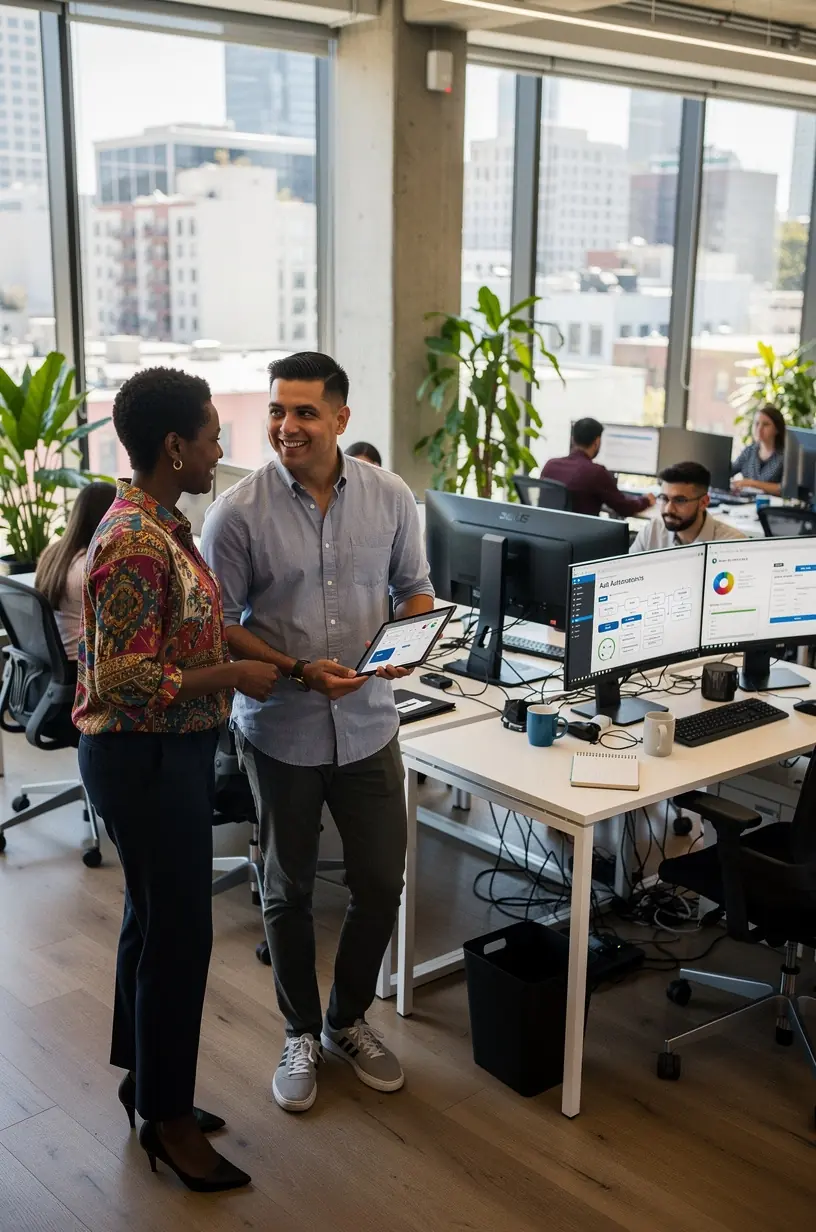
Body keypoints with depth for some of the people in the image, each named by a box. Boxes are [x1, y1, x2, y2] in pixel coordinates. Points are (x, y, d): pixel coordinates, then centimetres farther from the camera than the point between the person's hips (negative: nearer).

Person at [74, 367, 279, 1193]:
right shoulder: (135, 544, -24)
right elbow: (126, 683, -26)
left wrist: (249, 656, 7)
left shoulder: (159, 523, 7)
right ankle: (167, 1117, 19)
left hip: (168, 752, 10)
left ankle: (147, 1079, 36)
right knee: (179, 931, 1)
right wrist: (233, 677, -18)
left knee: (155, 917, 20)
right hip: (145, 758, -10)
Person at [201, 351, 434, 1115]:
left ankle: (349, 1021, 36)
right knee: (289, 890, 13)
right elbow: (218, 625, -9)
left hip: (368, 724, 3)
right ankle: (301, 1033, 35)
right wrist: (300, 672, -21)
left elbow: (416, 588, 8)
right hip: (280, 731, -2)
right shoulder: (238, 513, -13)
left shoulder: (391, 498, -5)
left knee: (381, 882, 11)